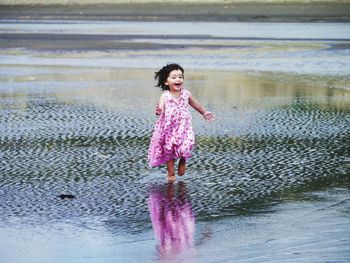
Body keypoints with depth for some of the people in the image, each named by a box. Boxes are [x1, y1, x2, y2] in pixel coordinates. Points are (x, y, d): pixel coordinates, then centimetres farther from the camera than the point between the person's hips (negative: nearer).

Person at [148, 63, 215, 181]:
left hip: (183, 128, 1)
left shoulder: (186, 94, -3)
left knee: (186, 147, -14)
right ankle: (171, 174, 23)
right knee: (169, 151, 6)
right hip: (169, 128, -1)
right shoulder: (165, 96, -12)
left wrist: (204, 112, 30)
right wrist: (158, 111, -51)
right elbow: (160, 107, -26)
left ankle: (183, 161, 21)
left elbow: (195, 104, 16)